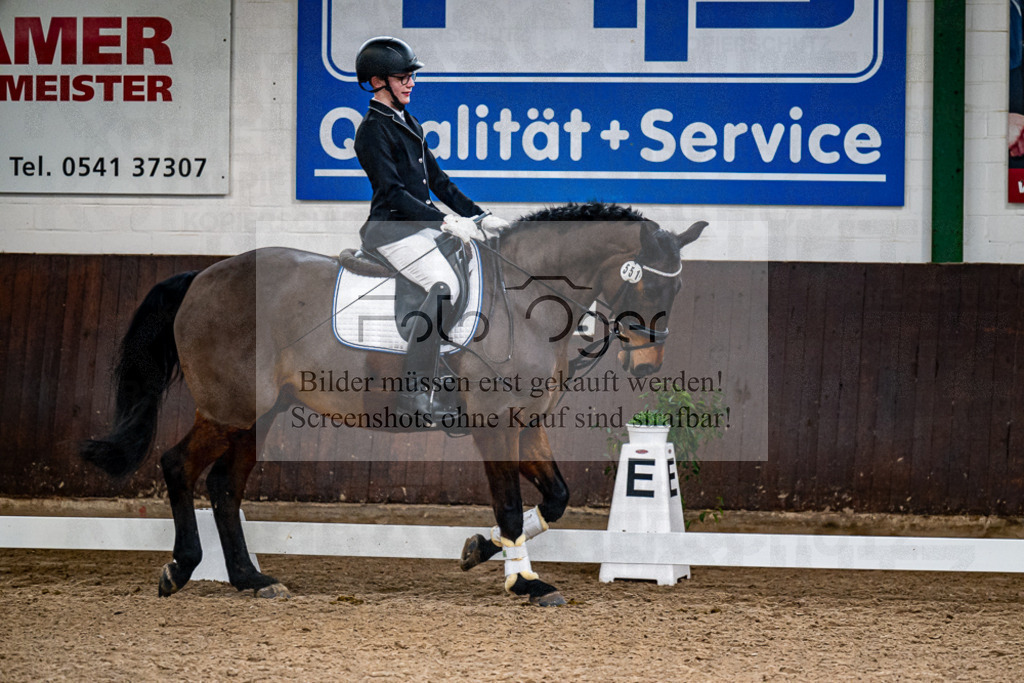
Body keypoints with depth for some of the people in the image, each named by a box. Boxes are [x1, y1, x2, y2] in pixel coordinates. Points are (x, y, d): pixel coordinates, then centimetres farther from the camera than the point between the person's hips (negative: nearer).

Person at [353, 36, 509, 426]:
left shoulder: (407, 123, 19)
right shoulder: (373, 130, -9)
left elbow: (436, 180, 21)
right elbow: (392, 192, -18)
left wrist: (479, 217, 12)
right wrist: (447, 222, -23)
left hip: (422, 224, 9)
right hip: (392, 229, -9)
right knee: (446, 285, -28)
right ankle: (415, 394, -28)